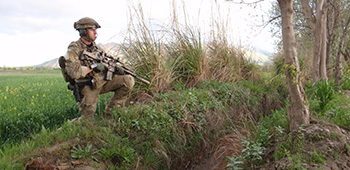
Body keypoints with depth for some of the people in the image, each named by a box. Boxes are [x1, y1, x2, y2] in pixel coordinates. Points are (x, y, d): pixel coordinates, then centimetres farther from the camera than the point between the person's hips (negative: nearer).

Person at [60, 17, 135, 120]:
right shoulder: (74, 50, -11)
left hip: (103, 81, 6)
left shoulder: (96, 47, 11)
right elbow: (74, 72, -25)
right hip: (89, 87, -6)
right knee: (87, 118, -10)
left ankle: (110, 110, -1)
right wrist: (94, 66, -17)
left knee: (128, 80, -12)